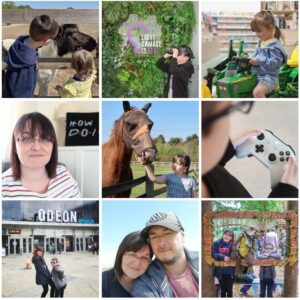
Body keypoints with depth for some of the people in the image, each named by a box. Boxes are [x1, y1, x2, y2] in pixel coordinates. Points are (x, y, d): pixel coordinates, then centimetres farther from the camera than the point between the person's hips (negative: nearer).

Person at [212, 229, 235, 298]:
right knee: (223, 290, 14)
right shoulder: (217, 243, -1)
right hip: (220, 271, 2)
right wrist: (223, 257, -19)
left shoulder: (233, 245, -6)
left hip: (230, 271, -2)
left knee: (229, 290, 7)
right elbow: (213, 254, -8)